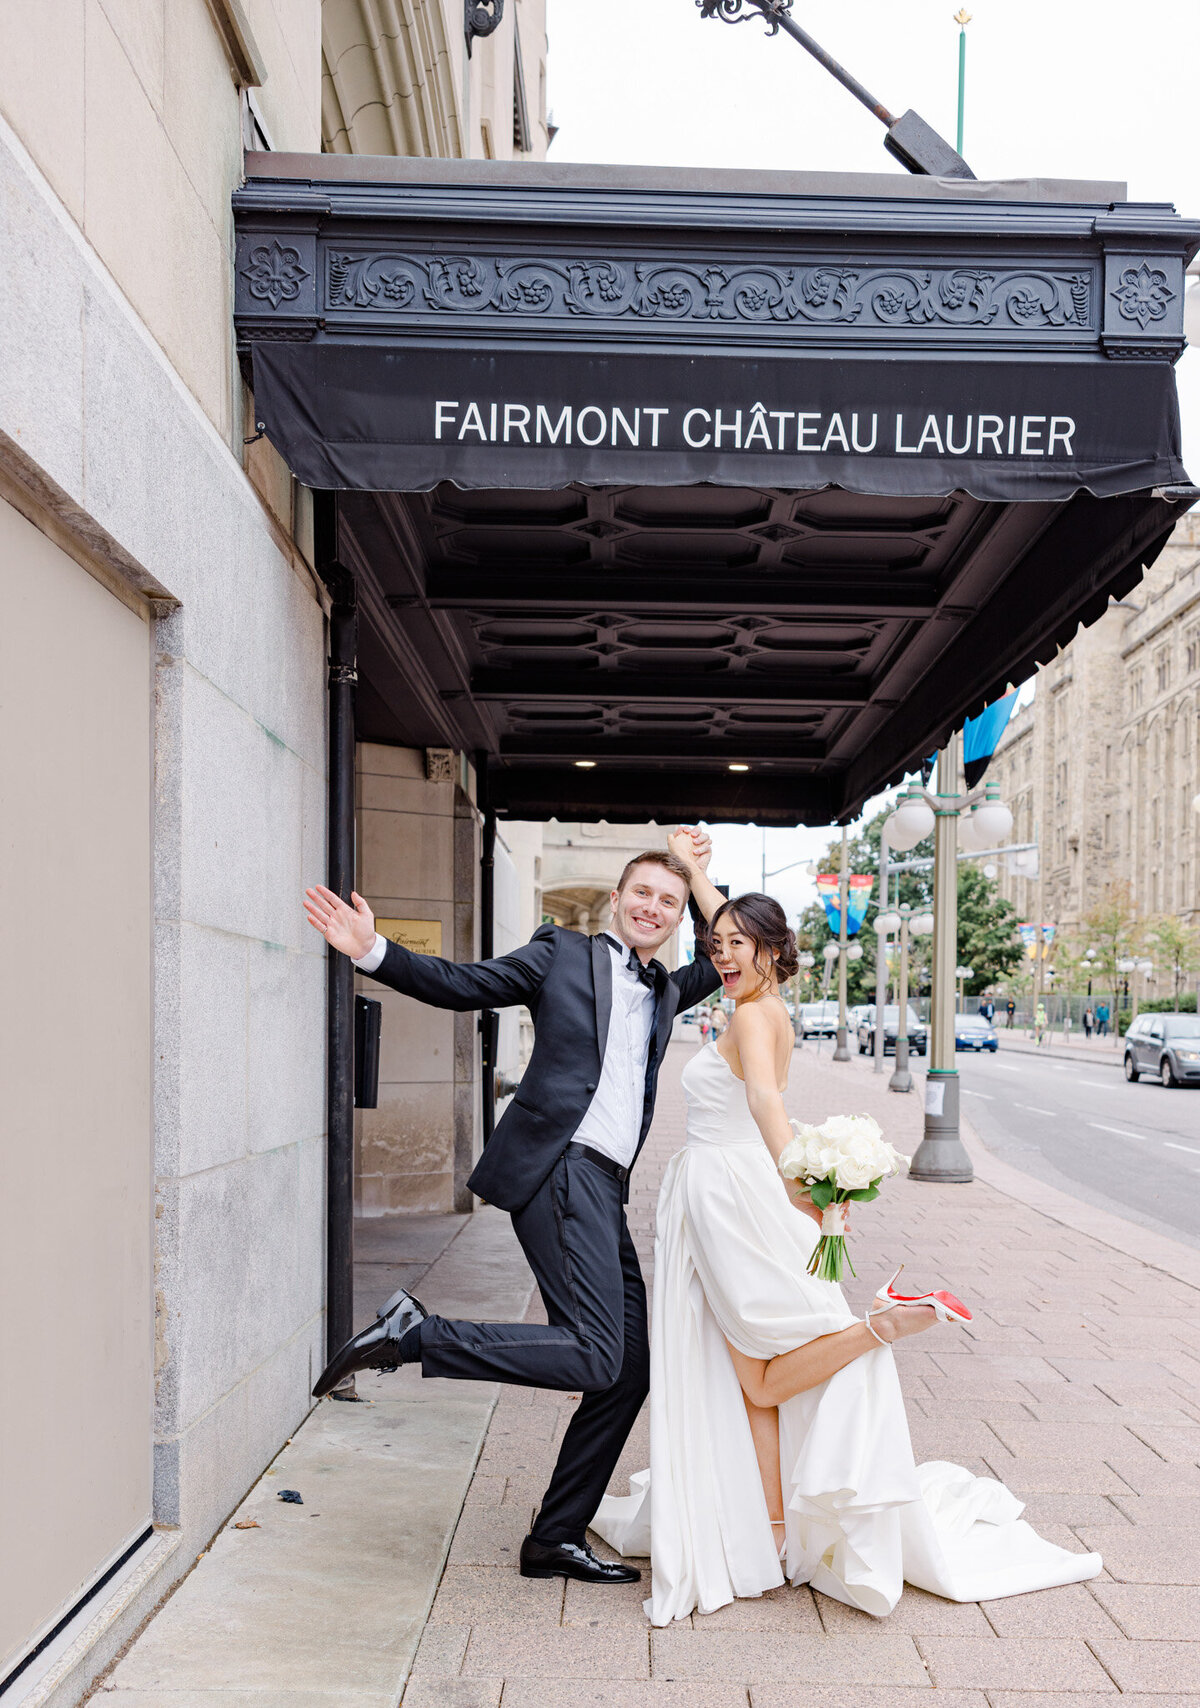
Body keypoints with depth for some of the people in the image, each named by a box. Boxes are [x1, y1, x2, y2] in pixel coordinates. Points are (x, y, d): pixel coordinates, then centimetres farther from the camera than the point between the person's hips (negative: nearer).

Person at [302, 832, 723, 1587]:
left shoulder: (665, 992, 23)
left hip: (604, 1191, 8)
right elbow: (459, 984, 1)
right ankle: (413, 1332, -9)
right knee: (594, 1357, -20)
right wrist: (374, 952, -12)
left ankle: (557, 1540, 18)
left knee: (630, 1372, 7)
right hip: (560, 1167, -8)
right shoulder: (563, 953, 6)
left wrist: (703, 874, 21)